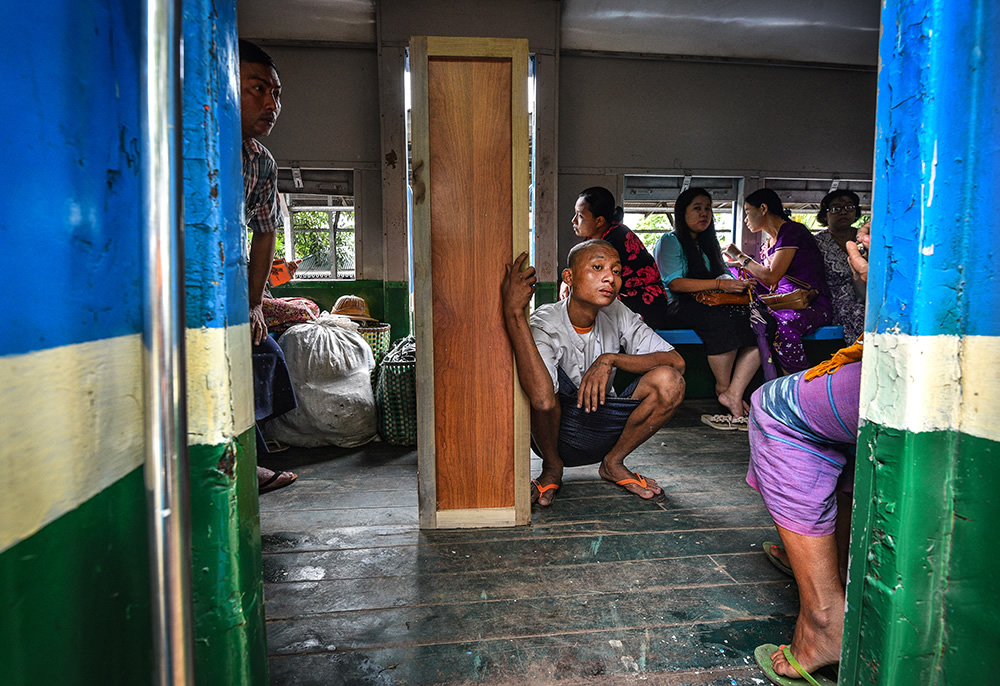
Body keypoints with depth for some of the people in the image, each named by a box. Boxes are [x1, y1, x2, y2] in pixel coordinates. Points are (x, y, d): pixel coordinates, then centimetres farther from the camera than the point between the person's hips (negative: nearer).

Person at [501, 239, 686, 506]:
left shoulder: (616, 314, -6)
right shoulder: (544, 325, -22)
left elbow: (676, 362, -12)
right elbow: (543, 399, -43)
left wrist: (610, 359, -26)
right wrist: (514, 313, -46)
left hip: (604, 435, 4)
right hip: (557, 435, -4)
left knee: (669, 381, -19)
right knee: (544, 380, -34)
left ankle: (613, 463, 3)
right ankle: (552, 467, -7)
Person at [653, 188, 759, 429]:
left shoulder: (709, 244, 27)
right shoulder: (669, 241, 4)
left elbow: (724, 276, 22)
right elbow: (675, 283, -11)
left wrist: (738, 284, -3)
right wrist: (719, 284, -21)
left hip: (710, 306, 7)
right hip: (677, 309, -6)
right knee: (724, 320, -37)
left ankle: (734, 395, -30)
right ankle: (723, 388, -19)